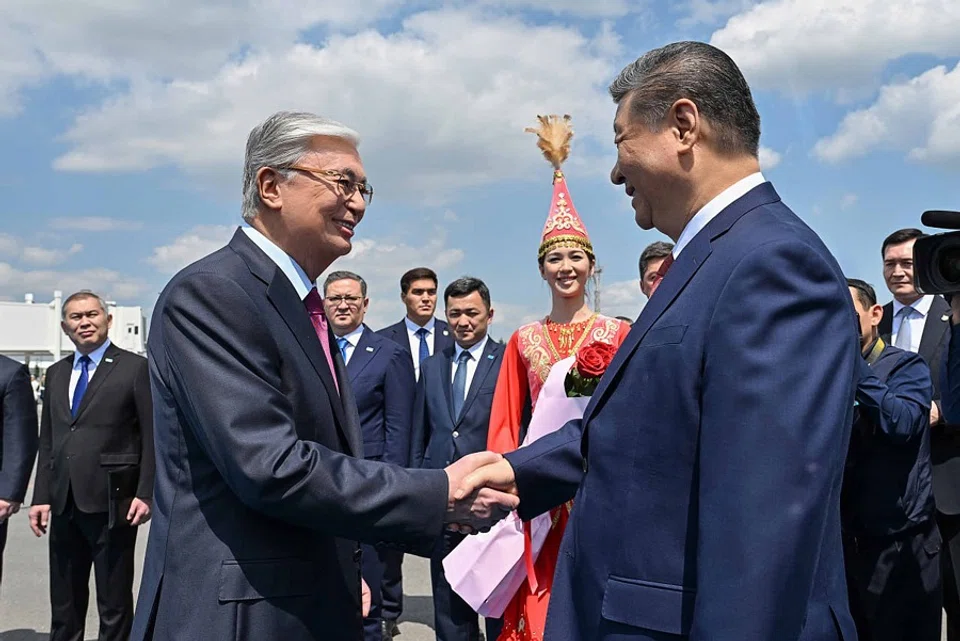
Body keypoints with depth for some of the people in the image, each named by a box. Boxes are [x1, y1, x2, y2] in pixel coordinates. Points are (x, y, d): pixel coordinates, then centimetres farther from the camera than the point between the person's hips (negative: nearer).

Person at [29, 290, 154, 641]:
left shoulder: (135, 367, -2)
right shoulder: (56, 373, 15)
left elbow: (152, 436, -6)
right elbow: (47, 440, 15)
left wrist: (145, 493, -12)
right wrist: (41, 496, 8)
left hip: (110, 503, -5)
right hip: (63, 505, 6)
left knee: (114, 606, 5)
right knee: (64, 606, 14)